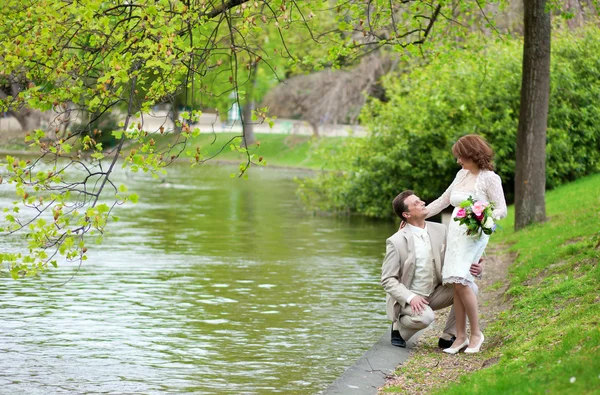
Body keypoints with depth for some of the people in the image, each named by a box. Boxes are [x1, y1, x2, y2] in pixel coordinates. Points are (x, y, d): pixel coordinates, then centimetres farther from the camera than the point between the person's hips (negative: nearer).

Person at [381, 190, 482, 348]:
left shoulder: (439, 230, 0)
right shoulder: (396, 242, -15)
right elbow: (387, 280, -13)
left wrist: (473, 267, -17)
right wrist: (410, 298, -27)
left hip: (434, 294, 6)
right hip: (408, 298, -6)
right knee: (425, 317, -36)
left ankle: (448, 337, -3)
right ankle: (399, 327, -2)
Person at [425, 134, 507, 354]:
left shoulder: (489, 178, -5)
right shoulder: (462, 175, 16)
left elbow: (502, 210, -7)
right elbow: (443, 201, 23)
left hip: (474, 235, -7)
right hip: (455, 232, 7)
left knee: (460, 280, -19)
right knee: (456, 283, -2)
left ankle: (476, 333, -8)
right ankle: (461, 336, 1)